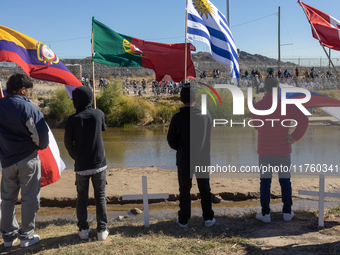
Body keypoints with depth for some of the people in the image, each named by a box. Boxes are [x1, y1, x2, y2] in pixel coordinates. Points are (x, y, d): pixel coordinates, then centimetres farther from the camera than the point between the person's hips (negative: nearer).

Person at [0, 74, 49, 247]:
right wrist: (41, 146, 3)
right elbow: (40, 134, -17)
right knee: (29, 199, 6)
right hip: (28, 159, -5)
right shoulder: (28, 108, -16)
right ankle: (26, 236, 15)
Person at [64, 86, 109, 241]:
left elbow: (68, 143, -4)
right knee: (100, 197, 11)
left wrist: (75, 157, 12)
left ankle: (83, 229, 19)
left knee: (81, 198, 14)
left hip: (81, 166, -1)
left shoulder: (73, 119, -10)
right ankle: (102, 230, 13)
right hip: (99, 164, 2)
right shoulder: (98, 114, -4)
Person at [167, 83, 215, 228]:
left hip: (184, 160, -2)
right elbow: (209, 136, 7)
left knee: (184, 190, 12)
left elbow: (171, 140, -5)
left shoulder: (177, 118, -17)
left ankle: (183, 220, 22)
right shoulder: (206, 115, -8)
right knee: (205, 189, 15)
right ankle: (208, 218, 23)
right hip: (203, 159, 2)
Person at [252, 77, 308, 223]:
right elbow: (303, 120, -19)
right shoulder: (286, 104, -9)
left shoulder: (257, 106, -7)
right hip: (283, 150, 0)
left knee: (265, 181, 10)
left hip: (265, 151, 0)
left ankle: (265, 213, 14)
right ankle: (287, 212, 22)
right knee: (285, 181, 14)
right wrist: (295, 137, -8)